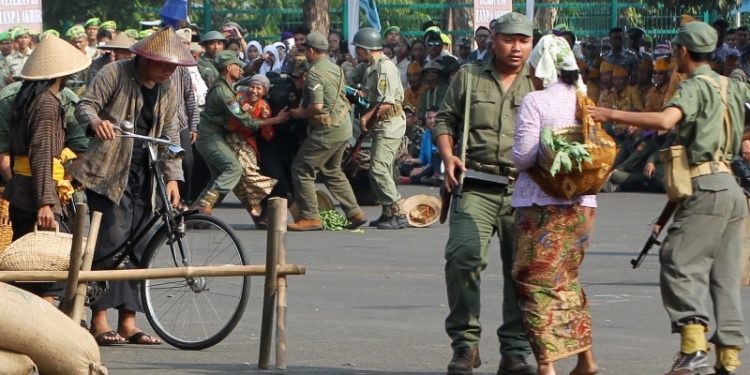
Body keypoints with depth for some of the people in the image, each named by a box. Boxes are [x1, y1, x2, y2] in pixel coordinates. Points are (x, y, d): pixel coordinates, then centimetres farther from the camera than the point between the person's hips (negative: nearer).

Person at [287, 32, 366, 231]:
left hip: (326, 131, -9)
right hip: (344, 128, 9)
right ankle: (354, 213, 20)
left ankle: (310, 217, -4)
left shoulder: (315, 73, -17)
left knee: (301, 169, -1)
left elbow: (317, 106, -25)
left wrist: (299, 114, -7)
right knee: (332, 171, 22)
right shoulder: (335, 68, 11)